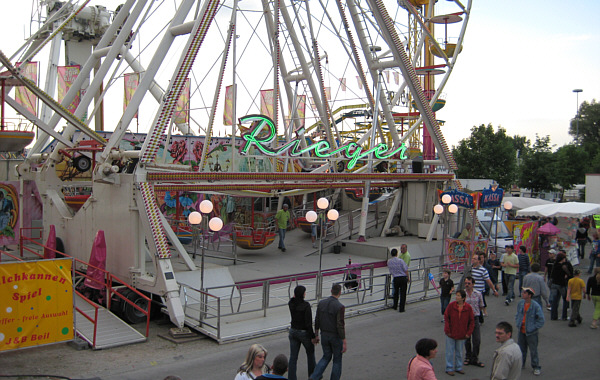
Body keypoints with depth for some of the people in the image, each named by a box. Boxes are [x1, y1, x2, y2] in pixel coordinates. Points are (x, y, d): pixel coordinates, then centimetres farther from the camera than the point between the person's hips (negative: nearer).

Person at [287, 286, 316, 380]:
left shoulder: (291, 303, -6)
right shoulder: (306, 305, -22)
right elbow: (308, 323, -21)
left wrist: (295, 296, 1)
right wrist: (312, 336, -12)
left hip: (293, 331, 4)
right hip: (304, 333, -4)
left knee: (293, 357, 9)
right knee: (310, 354, 18)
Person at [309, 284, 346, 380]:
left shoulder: (321, 303, -5)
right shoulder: (340, 307, -21)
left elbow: (317, 321, 2)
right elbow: (340, 326, -22)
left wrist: (316, 335, 13)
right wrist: (344, 343, -15)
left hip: (324, 335, 5)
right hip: (336, 336, -5)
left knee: (326, 357, 20)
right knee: (337, 360, 14)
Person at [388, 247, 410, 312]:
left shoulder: (389, 262, 1)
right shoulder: (400, 260, -12)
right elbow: (406, 270, -9)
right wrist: (408, 278, 3)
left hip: (395, 278, 3)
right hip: (403, 278, -3)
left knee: (396, 292, 22)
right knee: (403, 293, 4)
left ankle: (395, 306, 32)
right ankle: (401, 308, 6)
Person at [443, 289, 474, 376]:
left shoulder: (468, 308, -7)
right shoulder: (451, 305, -11)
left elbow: (471, 321, 2)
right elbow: (446, 318, -4)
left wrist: (469, 333, -3)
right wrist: (447, 330, -8)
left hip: (461, 335, 1)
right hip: (451, 334, -1)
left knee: (459, 352, 16)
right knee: (450, 352, 7)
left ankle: (459, 367, 32)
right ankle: (449, 368, 19)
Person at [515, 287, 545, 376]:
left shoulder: (535, 306, -19)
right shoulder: (520, 303, -2)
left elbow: (541, 320, -13)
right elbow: (517, 314, 16)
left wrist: (533, 328, -13)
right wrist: (517, 324, 7)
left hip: (531, 333, -5)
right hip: (521, 331, 5)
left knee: (533, 350, 6)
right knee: (521, 349, 18)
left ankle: (536, 367, 22)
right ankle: (521, 363, 36)